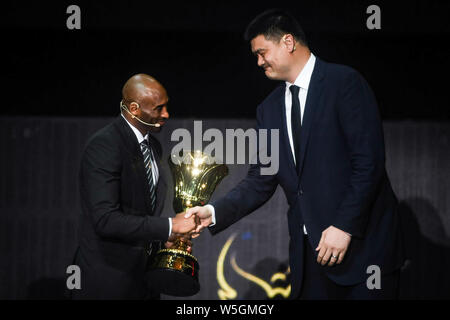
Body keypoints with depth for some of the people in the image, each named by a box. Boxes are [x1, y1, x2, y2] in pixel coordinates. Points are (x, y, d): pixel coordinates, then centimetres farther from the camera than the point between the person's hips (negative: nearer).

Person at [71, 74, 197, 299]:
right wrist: (168, 226, -24)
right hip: (109, 280, -8)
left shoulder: (152, 146, 9)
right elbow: (105, 219, -26)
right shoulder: (104, 146, -18)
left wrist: (166, 238, 0)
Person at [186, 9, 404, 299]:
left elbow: (369, 161, -13)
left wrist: (344, 226, -17)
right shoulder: (270, 109, 12)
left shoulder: (345, 82, -7)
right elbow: (261, 182, 10)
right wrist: (214, 212, -4)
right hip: (310, 247, 5)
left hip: (363, 240, -5)